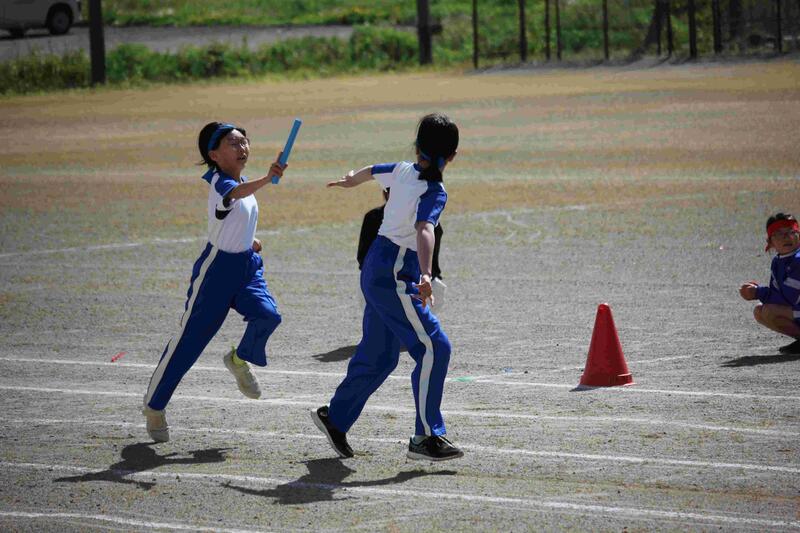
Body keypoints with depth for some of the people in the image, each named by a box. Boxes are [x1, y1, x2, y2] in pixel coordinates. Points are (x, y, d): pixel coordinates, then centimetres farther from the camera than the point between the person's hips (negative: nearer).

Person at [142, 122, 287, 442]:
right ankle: (154, 405, 16)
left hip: (247, 265, 7)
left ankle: (240, 360, 11)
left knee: (267, 314, -20)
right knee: (189, 338, 0)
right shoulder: (218, 181, -18)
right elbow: (235, 193, -44)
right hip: (218, 268, -7)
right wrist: (267, 179, -61)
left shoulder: (241, 181, 7)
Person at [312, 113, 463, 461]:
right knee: (433, 348, -10)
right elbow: (424, 230, -35)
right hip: (395, 274, -9)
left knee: (379, 354, 18)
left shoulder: (402, 171, 5)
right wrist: (426, 275, -50)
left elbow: (368, 172, 26)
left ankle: (336, 417, 28)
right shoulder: (434, 192, -17)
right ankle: (426, 437, -12)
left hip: (377, 267, 9)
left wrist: (351, 180, 50)